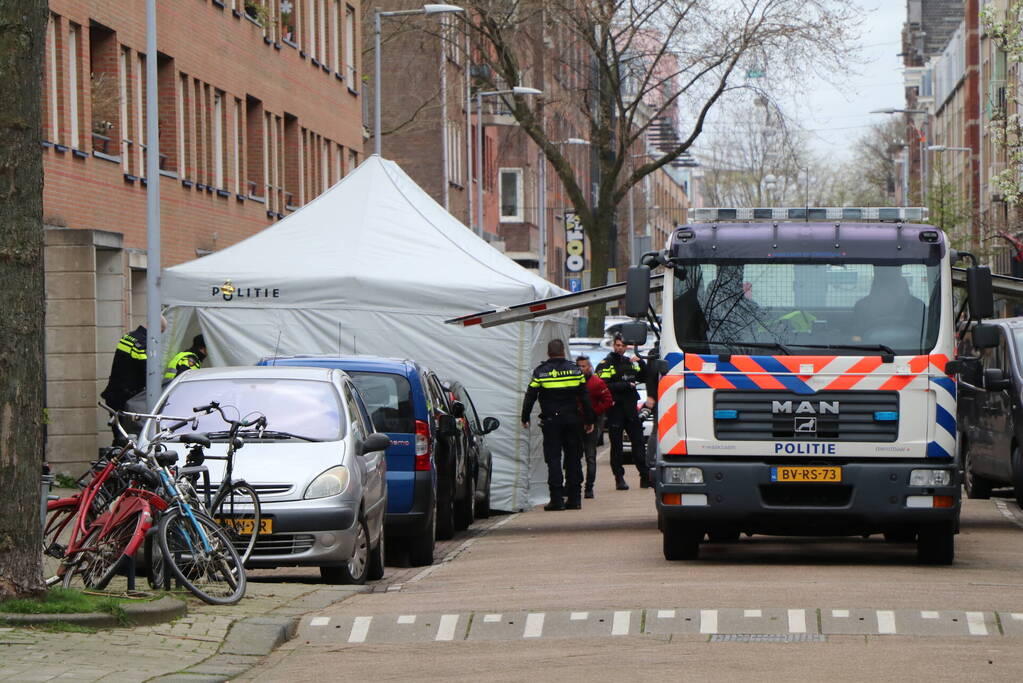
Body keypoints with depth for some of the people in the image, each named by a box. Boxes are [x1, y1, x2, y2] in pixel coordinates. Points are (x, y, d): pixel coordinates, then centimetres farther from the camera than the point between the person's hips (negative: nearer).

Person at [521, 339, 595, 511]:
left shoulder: (541, 371, -2)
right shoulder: (575, 370, 5)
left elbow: (530, 397, -1)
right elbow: (585, 397, 6)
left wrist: (525, 418, 8)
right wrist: (589, 420, 12)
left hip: (551, 421, -2)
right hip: (572, 420, 2)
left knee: (553, 459, -1)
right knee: (573, 458, 8)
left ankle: (557, 499, -7)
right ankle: (574, 498, 7)